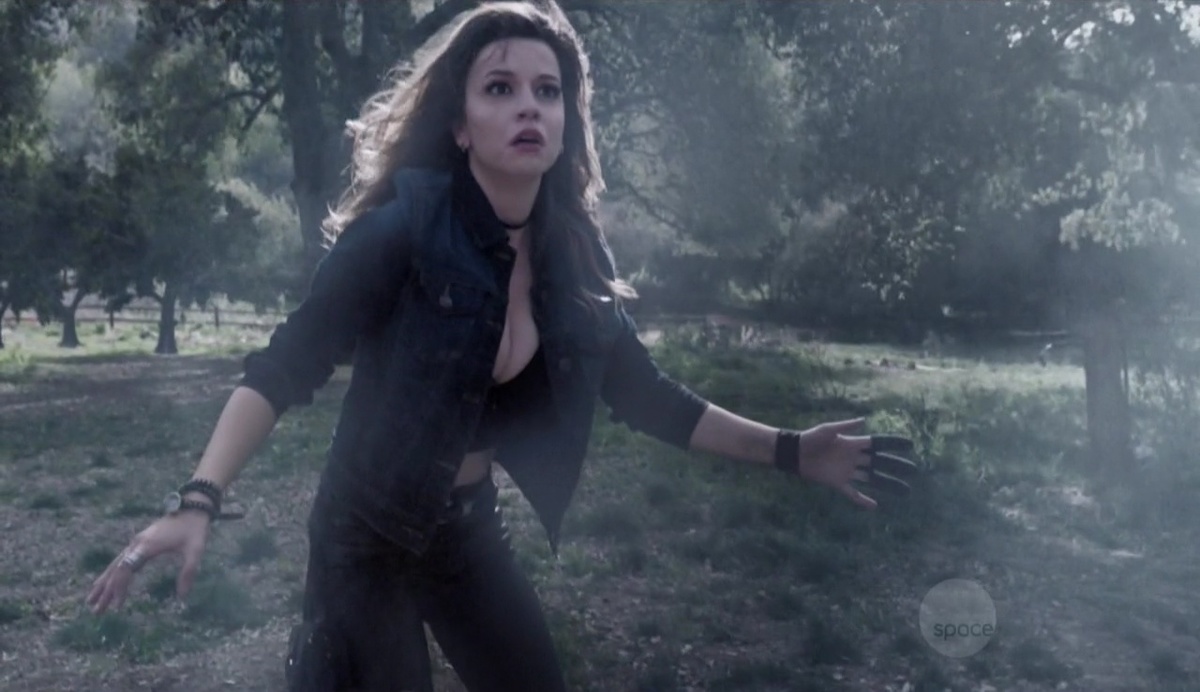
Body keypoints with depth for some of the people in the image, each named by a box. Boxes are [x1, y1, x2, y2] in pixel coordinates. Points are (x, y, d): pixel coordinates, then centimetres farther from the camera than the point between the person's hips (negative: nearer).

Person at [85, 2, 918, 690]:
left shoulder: (574, 254, -6)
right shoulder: (404, 229, -22)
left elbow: (644, 394, 4)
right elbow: (283, 369, -22)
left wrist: (787, 450, 3)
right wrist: (199, 502, -35)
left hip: (469, 528, 5)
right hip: (367, 532, -5)